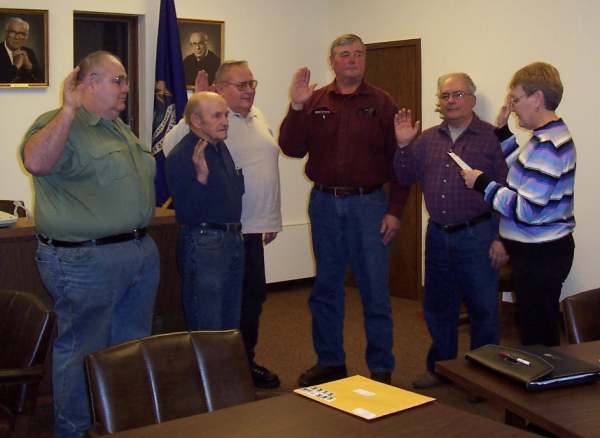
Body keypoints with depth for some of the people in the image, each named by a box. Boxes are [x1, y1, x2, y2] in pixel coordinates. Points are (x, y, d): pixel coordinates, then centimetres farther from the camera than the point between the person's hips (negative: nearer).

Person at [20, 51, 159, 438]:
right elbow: (36, 161, -35)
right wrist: (69, 109, -34)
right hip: (87, 259, -9)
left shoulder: (120, 128, 16)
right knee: (83, 350, 3)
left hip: (141, 252, 9)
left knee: (133, 346, 19)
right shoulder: (61, 125, -14)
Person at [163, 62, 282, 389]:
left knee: (254, 295, 16)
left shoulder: (257, 117, 12)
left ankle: (246, 362, 31)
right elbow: (170, 151, -28)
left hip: (254, 227, 8)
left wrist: (273, 218, 19)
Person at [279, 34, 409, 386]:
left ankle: (381, 368, 14)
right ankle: (330, 362, 25)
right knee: (326, 287, 12)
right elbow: (292, 149, 0)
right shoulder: (315, 102, 7)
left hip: (368, 203, -3)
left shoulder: (381, 102, 0)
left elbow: (399, 158, -4)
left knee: (375, 289, 2)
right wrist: (297, 107, -13)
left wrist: (395, 210, -9)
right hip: (324, 202, 3)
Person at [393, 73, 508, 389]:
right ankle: (439, 367, 31)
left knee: (483, 309, 3)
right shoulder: (428, 139, 10)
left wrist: (502, 238, -12)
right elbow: (406, 178, 10)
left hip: (477, 236, -5)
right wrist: (403, 145, -6)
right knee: (438, 307, 16)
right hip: (438, 235, 6)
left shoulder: (491, 137, -7)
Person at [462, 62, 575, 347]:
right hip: (537, 251, 10)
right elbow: (513, 171, 20)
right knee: (539, 329, 18)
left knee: (537, 334, -1)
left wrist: (482, 182, -16)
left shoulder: (547, 146, -21)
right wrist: (502, 130, 10)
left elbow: (526, 209, -25)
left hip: (540, 256, -10)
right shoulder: (548, 136, 11)